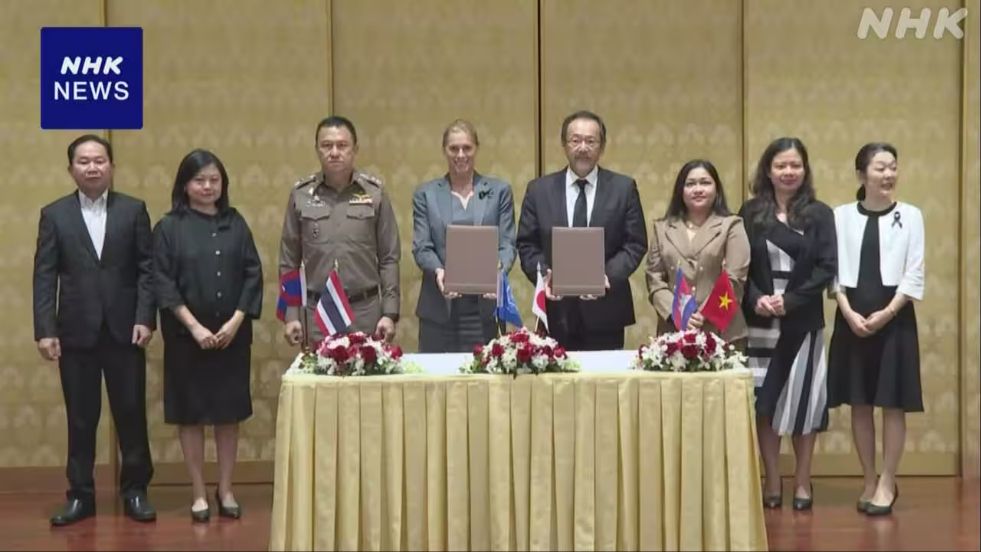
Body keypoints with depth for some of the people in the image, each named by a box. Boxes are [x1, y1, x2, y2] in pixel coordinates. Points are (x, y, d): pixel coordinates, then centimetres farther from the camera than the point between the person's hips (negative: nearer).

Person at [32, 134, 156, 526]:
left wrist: (145, 318, -10)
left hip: (125, 329, 0)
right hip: (75, 331, 0)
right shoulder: (54, 214, 4)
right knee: (80, 419, 6)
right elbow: (44, 276, 0)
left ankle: (135, 490, 17)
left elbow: (147, 268, 1)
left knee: (131, 413, 5)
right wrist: (45, 330, -8)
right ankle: (80, 495, 16)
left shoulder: (134, 210, 4)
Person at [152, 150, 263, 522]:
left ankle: (225, 489, 17)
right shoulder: (169, 228, -2)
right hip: (186, 335, -2)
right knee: (190, 412, 3)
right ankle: (199, 493, 13)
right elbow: (163, 283, -7)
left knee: (229, 411, 7)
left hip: (233, 334, 2)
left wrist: (236, 321, -9)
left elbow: (253, 274, 2)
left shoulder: (235, 224, 5)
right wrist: (194, 327, -15)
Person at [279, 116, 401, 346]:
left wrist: (389, 312, -3)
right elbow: (288, 261, 6)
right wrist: (291, 314, 2)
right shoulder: (301, 194, 3)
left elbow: (389, 258, 3)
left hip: (365, 310, 0)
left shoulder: (374, 192, 1)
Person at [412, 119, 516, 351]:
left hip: (485, 308, 0)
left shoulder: (499, 191, 9)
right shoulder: (426, 194, 9)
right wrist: (438, 271, -19)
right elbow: (421, 247, 2)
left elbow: (507, 244, 3)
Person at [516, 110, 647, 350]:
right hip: (556, 312, 1)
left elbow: (635, 243, 1)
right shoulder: (539, 190, 7)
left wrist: (608, 276, -15)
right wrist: (543, 274, -12)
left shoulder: (624, 188, 4)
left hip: (605, 312, 0)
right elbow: (527, 244, 7)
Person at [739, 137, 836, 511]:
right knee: (763, 399, 3)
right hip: (760, 319, 1)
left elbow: (826, 268, -5)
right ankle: (771, 481, 14)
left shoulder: (819, 214, 2)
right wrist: (756, 299, -15)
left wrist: (791, 301, -15)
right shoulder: (751, 213, 5)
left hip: (803, 321, -1)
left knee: (802, 397, 2)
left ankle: (802, 482, 14)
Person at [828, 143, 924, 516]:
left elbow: (914, 274, -2)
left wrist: (887, 312, -12)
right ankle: (869, 481, 17)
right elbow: (835, 271, 1)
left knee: (892, 403, 0)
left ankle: (887, 483, 9)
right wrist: (849, 313, -11)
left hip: (894, 316, -1)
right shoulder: (842, 216, 3)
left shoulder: (910, 215, 1)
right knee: (859, 403, 6)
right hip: (852, 317, 1)